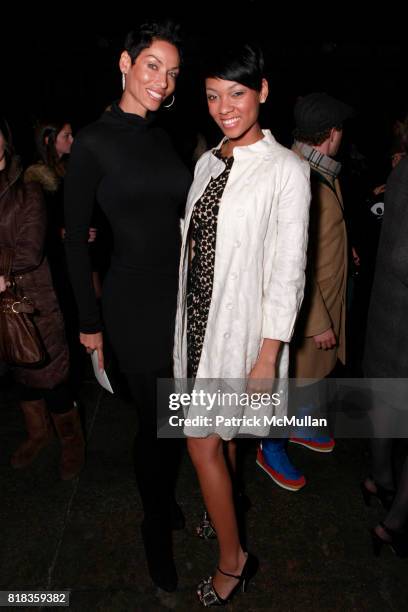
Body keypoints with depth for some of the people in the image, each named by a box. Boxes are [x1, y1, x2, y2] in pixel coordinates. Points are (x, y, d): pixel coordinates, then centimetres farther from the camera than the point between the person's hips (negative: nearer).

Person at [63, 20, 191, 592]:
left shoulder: (166, 138, 9)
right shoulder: (94, 142, -8)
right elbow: (75, 237, -6)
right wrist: (89, 321, -5)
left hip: (182, 292, 6)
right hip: (134, 298, -5)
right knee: (156, 416, 7)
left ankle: (167, 498, 43)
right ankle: (156, 524, 33)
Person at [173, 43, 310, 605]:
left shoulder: (286, 170, -12)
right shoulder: (208, 163, 8)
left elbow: (288, 269, -14)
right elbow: (193, 241, 11)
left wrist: (269, 356, -16)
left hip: (239, 323, -6)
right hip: (198, 313, 6)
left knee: (203, 441, 0)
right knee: (217, 433, 21)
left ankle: (233, 559, 23)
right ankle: (225, 512, 47)